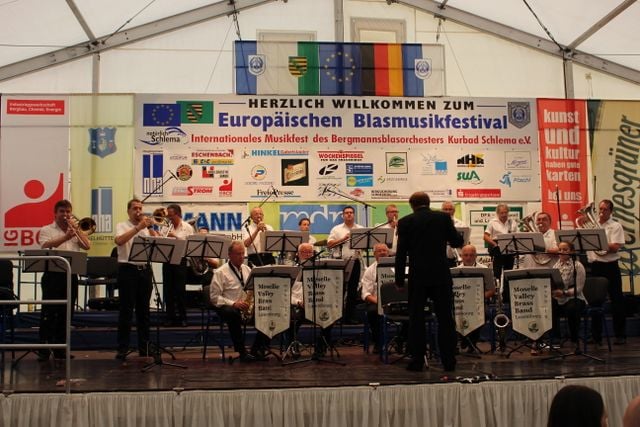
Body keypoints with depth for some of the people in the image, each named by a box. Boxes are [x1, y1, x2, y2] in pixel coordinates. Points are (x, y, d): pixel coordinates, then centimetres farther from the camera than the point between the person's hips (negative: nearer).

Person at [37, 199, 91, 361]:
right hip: (53, 274, -4)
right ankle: (44, 350, 0)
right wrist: (66, 237, -21)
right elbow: (46, 246, -12)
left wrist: (77, 229, -2)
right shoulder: (46, 230, 7)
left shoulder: (76, 231, 18)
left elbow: (87, 246, 5)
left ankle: (60, 349, 14)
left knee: (65, 313, 7)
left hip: (70, 275, 4)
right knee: (48, 313, -4)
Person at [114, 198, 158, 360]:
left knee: (144, 309, 8)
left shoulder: (147, 228, 14)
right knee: (126, 310, -4)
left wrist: (150, 228, -8)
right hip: (127, 269, -4)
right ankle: (122, 348, 0)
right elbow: (119, 241, -21)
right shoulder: (122, 226, 1)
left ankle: (144, 346, 15)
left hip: (144, 270, 5)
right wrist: (138, 227, -23)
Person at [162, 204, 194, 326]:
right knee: (167, 289, 4)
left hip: (180, 260, -4)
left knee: (180, 290, -2)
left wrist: (175, 237, -14)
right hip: (167, 260, 4)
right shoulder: (166, 227, 12)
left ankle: (182, 318, 6)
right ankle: (170, 317, 12)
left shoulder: (187, 227, 1)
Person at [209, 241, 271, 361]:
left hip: (248, 308, 5)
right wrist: (233, 303, -20)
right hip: (228, 308, -5)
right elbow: (214, 297, -7)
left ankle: (256, 350, -11)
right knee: (233, 314, -41)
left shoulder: (247, 269, 17)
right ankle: (242, 352, -30)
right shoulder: (220, 272, -1)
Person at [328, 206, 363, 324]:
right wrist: (343, 239, -12)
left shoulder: (361, 229, 10)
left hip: (354, 262, 2)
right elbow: (329, 244, -3)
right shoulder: (336, 229, 5)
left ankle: (350, 316, 13)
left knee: (352, 290, 6)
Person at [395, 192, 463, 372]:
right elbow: (457, 242, 6)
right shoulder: (443, 217, 2)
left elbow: (401, 253, -3)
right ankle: (449, 361, 8)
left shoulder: (405, 222, -1)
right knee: (445, 319, 6)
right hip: (441, 276, 1)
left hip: (418, 277, -1)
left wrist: (399, 280, 3)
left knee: (416, 319, 6)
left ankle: (417, 361, 6)